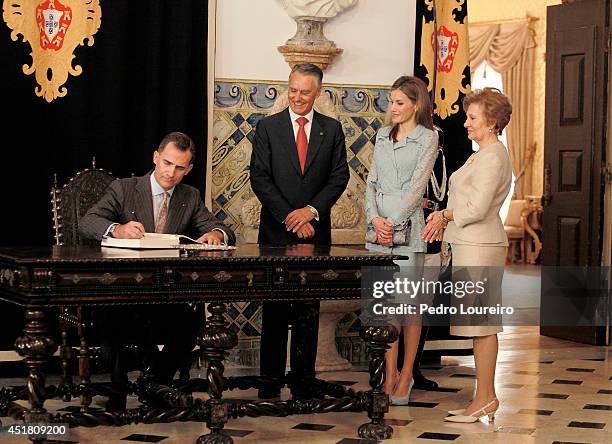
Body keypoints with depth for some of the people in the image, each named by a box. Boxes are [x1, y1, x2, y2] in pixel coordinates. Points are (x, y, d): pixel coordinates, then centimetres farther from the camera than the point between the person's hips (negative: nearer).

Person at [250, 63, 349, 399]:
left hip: (315, 231, 1)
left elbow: (340, 176, 3)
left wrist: (312, 210, -11)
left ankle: (303, 381, 10)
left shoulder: (332, 129, 8)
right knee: (275, 310, 2)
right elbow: (259, 178, -3)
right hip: (276, 233, -1)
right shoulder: (267, 127, 3)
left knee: (309, 311, 4)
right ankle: (271, 381, 8)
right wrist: (289, 217, -11)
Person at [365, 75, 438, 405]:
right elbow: (371, 182, 11)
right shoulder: (383, 135, 15)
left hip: (407, 227, -5)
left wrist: (393, 222, -13)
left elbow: (416, 186, -8)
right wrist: (375, 219, -5)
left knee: (408, 303, -1)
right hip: (379, 227, 5)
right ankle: (390, 374, 11)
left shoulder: (427, 138, -1)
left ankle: (406, 376, 8)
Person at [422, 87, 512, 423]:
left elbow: (477, 208, -19)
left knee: (481, 323, -6)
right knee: (481, 323, 10)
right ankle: (486, 398, 14)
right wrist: (444, 216, 5)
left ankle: (485, 398, -1)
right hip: (471, 245, 10)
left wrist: (445, 215, -4)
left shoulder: (493, 157, -14)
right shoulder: (483, 155, 18)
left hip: (479, 248, -10)